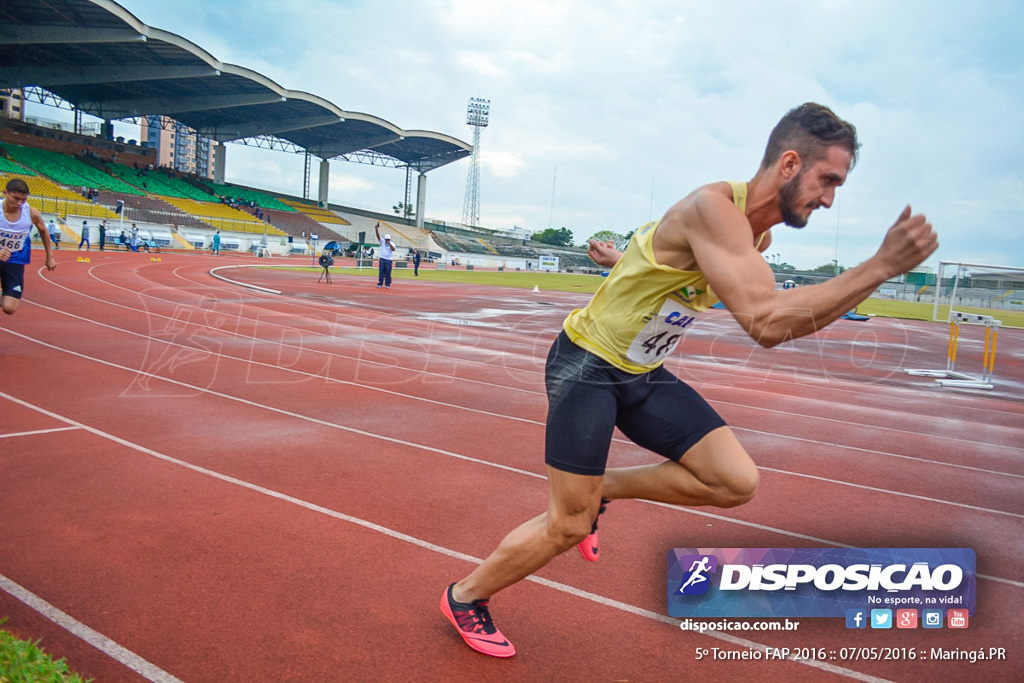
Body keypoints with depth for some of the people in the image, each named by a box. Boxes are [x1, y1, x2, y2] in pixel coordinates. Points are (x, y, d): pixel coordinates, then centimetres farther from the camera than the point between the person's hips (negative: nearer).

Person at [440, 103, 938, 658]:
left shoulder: (758, 236, 3)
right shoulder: (714, 206, -26)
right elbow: (766, 323, -36)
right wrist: (881, 266, -34)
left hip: (643, 374, 8)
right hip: (586, 365, -8)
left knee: (736, 482, -6)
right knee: (568, 527, -1)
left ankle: (599, 487, 14)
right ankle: (464, 597, 25)